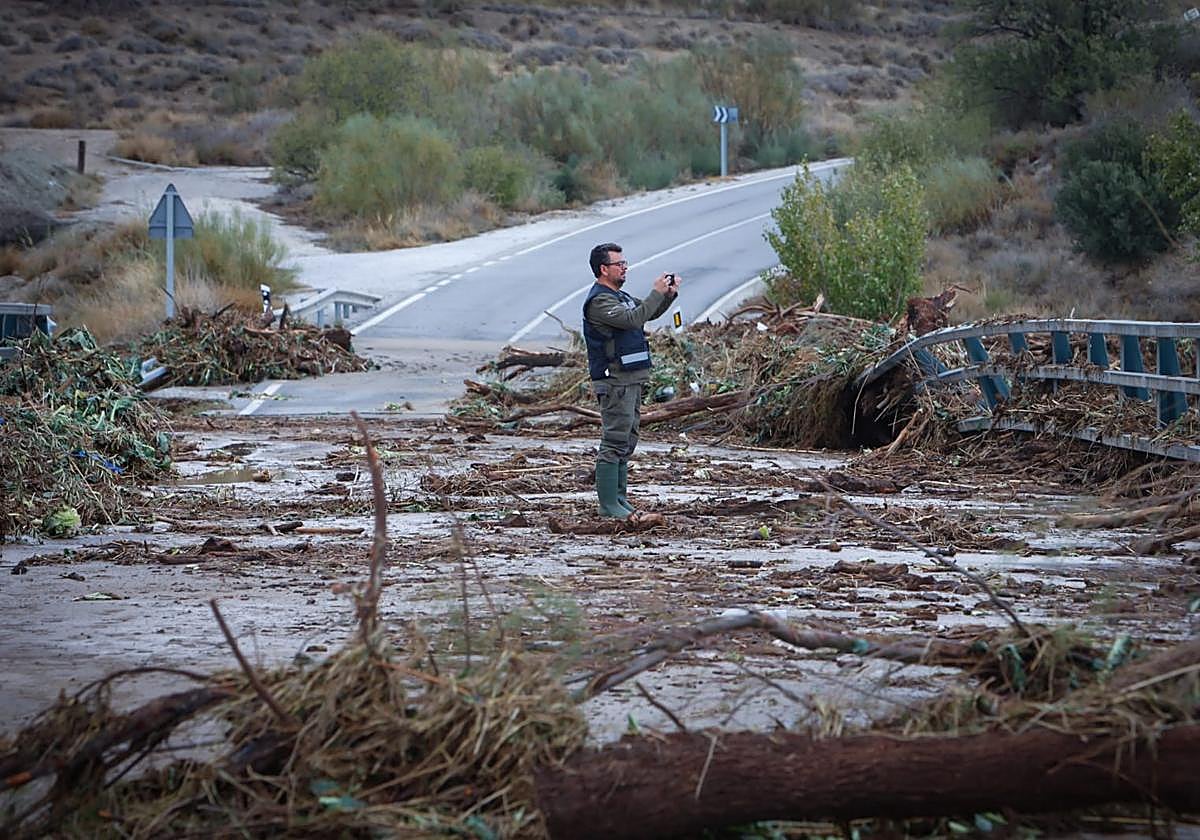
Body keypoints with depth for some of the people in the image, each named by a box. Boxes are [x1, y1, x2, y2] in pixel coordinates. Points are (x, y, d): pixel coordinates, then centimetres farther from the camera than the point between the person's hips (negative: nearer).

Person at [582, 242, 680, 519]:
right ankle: (608, 504, -8)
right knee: (614, 442, -10)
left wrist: (669, 294, 8)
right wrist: (657, 292, -19)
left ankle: (619, 497, 19)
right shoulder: (599, 301, -14)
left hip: (631, 379, 10)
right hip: (614, 381, -10)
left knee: (626, 442, 14)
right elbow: (632, 319, -26)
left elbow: (649, 313, 25)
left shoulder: (619, 296, 19)